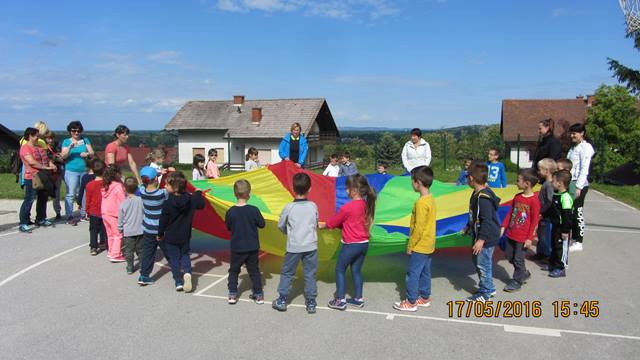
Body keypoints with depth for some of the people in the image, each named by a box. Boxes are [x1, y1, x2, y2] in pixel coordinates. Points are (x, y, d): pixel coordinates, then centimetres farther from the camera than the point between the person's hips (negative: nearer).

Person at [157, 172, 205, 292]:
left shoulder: (168, 203, -18)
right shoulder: (191, 199, -9)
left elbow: (163, 221, -10)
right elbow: (201, 205, 7)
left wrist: (160, 234, 5)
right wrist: (198, 194, 21)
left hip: (171, 237, -3)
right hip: (185, 236, 3)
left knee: (174, 259, 9)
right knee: (185, 255, 18)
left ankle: (179, 282, 10)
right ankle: (187, 272, -10)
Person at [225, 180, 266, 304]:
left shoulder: (231, 211, -11)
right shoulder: (253, 210, -15)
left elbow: (228, 227, 3)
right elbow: (262, 224, -3)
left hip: (236, 248, 0)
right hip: (252, 247, 0)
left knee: (233, 270, 17)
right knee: (254, 271, 13)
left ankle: (232, 294, 16)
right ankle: (258, 294, 18)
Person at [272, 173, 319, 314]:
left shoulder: (289, 207, -9)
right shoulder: (313, 206, -4)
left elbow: (280, 225, 4)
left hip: (294, 247, -1)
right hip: (311, 246, 2)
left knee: (287, 273, 12)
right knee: (310, 274, 9)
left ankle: (282, 300, 18)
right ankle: (311, 303, 14)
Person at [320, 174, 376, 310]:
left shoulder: (348, 207, -20)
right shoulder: (366, 204, 2)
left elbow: (332, 222, -5)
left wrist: (322, 225, 13)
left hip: (351, 245, -7)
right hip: (364, 244, 7)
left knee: (339, 270, 9)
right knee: (356, 270, 19)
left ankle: (340, 300, 12)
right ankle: (358, 299, 25)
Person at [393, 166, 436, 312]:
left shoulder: (421, 203, -23)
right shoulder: (431, 200, 6)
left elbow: (419, 228, -23)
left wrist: (411, 245, -13)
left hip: (420, 246, -9)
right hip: (428, 245, 9)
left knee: (413, 273, 2)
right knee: (425, 272, 18)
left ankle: (411, 302, 10)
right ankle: (425, 298, 28)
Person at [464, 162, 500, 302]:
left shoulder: (483, 198, -26)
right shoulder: (477, 194, 7)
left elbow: (487, 221, -27)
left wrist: (481, 240, -26)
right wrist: (468, 227, 30)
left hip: (486, 238, -11)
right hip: (479, 235, 11)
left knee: (483, 264, 1)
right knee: (477, 261, 20)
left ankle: (484, 293, 15)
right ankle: (488, 288, 35)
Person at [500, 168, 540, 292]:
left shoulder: (534, 201, -18)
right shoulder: (517, 197, 3)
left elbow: (534, 221, -15)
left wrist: (530, 238, -15)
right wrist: (503, 227, 6)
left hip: (523, 237, -7)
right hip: (511, 234, 7)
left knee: (518, 259, 4)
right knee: (509, 256, 16)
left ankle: (517, 281, 22)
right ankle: (524, 273, 37)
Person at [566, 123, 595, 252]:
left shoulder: (585, 147, -9)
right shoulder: (573, 148, 15)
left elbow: (584, 169, -15)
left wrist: (578, 187, -20)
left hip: (579, 185, -7)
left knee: (577, 212, -2)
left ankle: (578, 242, 6)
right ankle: (573, 238, 21)